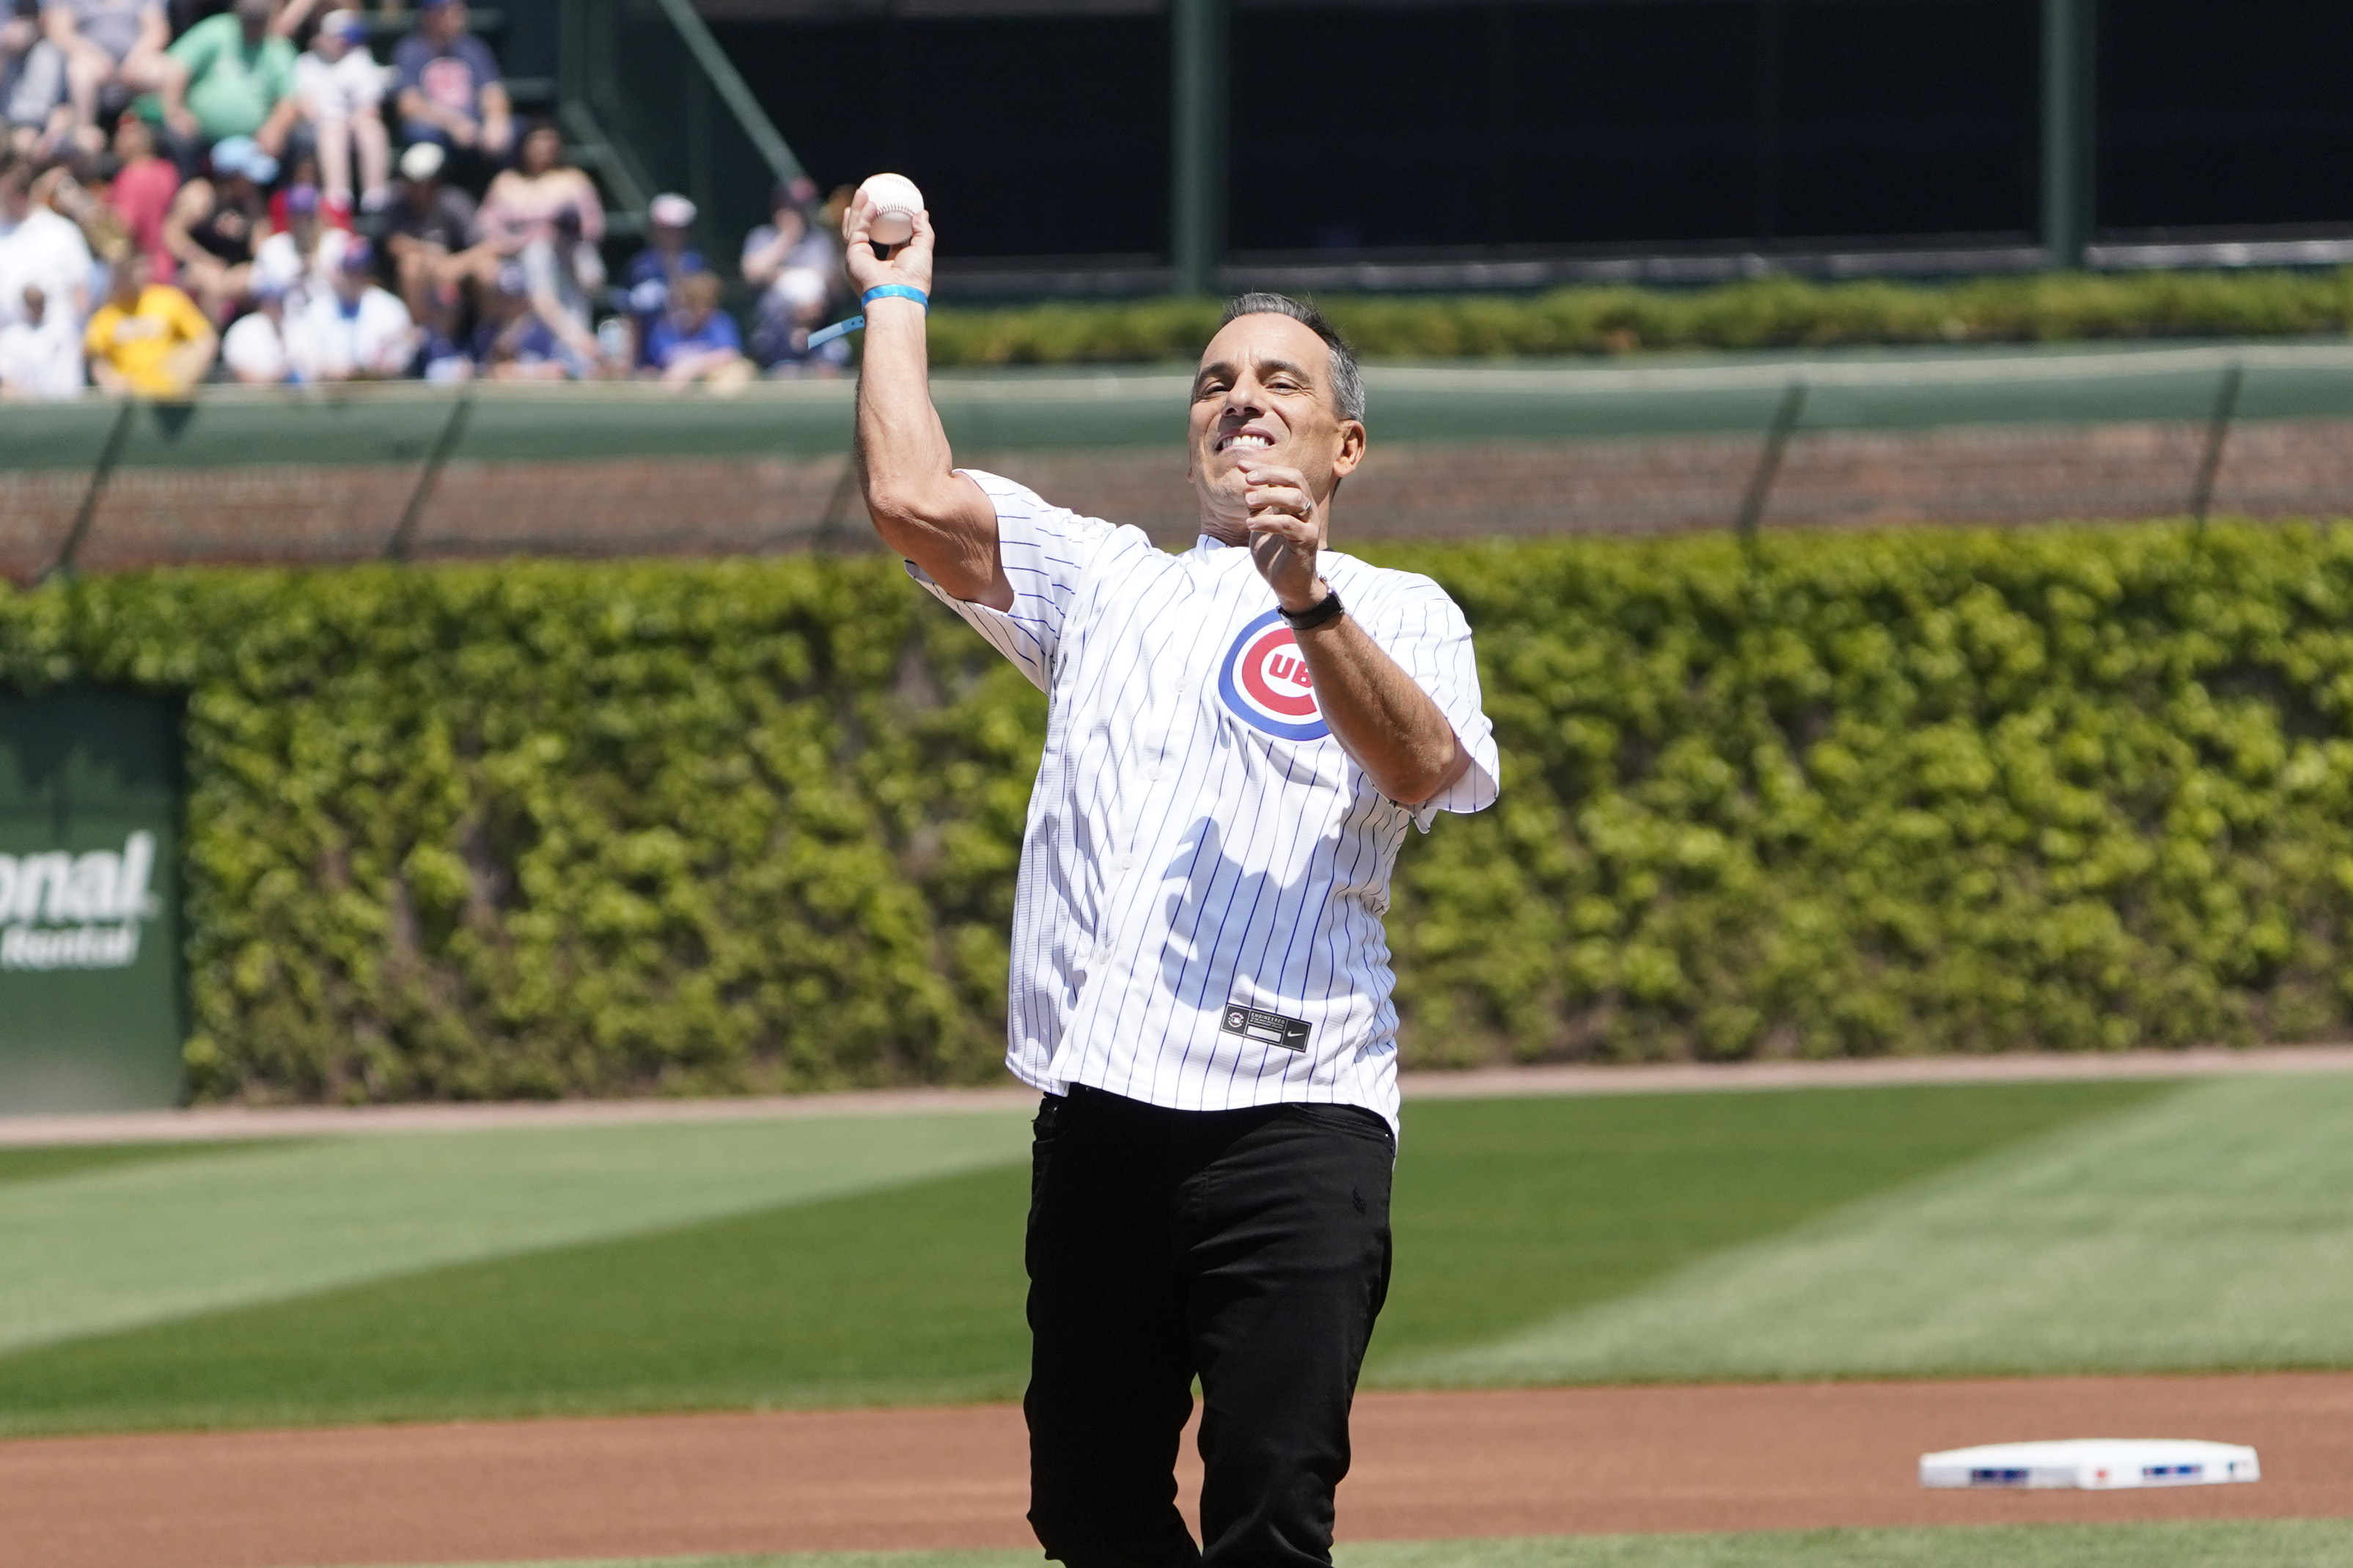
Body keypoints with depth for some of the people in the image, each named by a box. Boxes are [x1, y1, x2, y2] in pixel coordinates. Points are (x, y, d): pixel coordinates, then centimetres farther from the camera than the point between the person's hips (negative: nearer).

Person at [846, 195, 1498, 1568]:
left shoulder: (1398, 615, 11)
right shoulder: (1105, 580, 23)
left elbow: (1428, 767, -10)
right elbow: (912, 497, 9)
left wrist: (1307, 602, -23)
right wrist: (897, 298, 19)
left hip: (1294, 1128, -4)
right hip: (1098, 1115, 4)